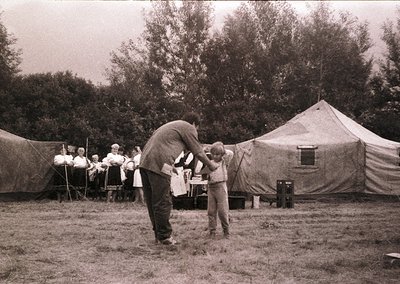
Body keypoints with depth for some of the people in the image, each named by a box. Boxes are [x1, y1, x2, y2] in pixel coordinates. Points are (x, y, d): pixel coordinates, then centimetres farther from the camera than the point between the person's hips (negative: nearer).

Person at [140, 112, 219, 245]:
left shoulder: (171, 125, 31)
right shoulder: (188, 127, 6)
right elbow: (198, 152, 8)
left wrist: (171, 166, 42)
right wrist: (210, 165, 23)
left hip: (145, 162, 9)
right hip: (159, 164, -9)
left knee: (152, 202, 13)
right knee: (163, 202, -2)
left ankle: (159, 234, 22)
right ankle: (165, 236, 4)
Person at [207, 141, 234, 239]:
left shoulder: (224, 162, 3)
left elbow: (230, 153, -11)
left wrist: (222, 150, 0)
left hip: (220, 187, -4)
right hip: (211, 187, 4)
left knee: (223, 210, -5)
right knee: (211, 211, 4)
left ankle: (226, 231, 8)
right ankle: (212, 231, 10)